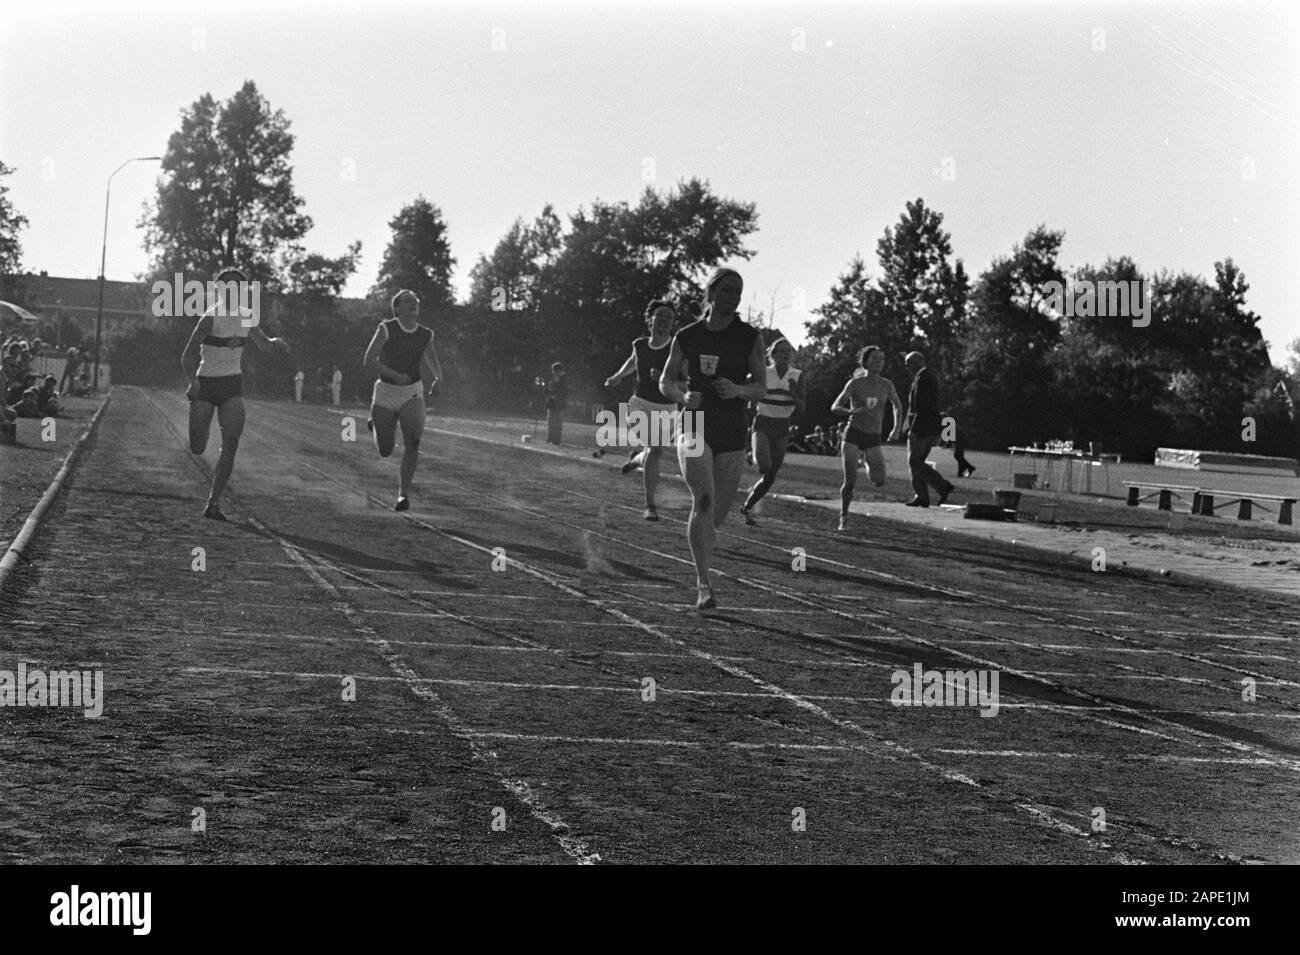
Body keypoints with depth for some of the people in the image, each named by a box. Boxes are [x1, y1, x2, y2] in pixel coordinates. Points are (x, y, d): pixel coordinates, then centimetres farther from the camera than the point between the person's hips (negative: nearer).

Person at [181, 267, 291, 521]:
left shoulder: (247, 317, 3)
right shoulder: (211, 316, -15)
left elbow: (263, 343, 21)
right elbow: (187, 356, -19)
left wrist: (277, 342, -2)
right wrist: (193, 381, -37)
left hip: (232, 386, 4)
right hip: (205, 384, -4)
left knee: (231, 443, -15)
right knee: (197, 449, -1)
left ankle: (213, 503, -12)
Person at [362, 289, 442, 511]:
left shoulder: (426, 334, -1)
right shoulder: (386, 329, -12)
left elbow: (431, 356, 19)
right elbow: (369, 361, -15)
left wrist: (438, 378, -1)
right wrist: (395, 375, -30)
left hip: (412, 394, 1)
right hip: (385, 393, -1)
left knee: (412, 441, -24)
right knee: (385, 452, 7)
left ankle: (403, 494, -18)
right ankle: (376, 424, 42)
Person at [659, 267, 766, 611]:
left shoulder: (750, 337, 1)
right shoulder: (687, 336, 2)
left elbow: (761, 388, 1)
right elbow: (666, 381, 10)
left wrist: (738, 390, -20)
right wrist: (684, 396, -11)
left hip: (732, 435, 2)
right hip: (696, 428, -2)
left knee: (718, 512, 7)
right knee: (704, 500, -21)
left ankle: (700, 567, 37)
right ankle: (704, 584, -20)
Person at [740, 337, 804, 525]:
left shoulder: (797, 376, 0)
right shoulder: (763, 374, -6)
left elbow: (801, 410, -3)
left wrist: (793, 394, -20)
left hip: (781, 431, 3)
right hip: (762, 426, -3)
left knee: (770, 478, 5)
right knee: (764, 466, -31)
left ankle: (746, 507, 22)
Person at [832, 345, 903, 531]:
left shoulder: (886, 385, 2)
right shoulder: (855, 383, -6)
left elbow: (898, 406, 20)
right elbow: (835, 407, -9)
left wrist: (896, 429, 11)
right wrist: (852, 412, -28)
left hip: (874, 439, 2)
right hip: (853, 435, -2)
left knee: (880, 482, -9)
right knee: (850, 480, -11)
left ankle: (869, 466, 26)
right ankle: (844, 517, 10)